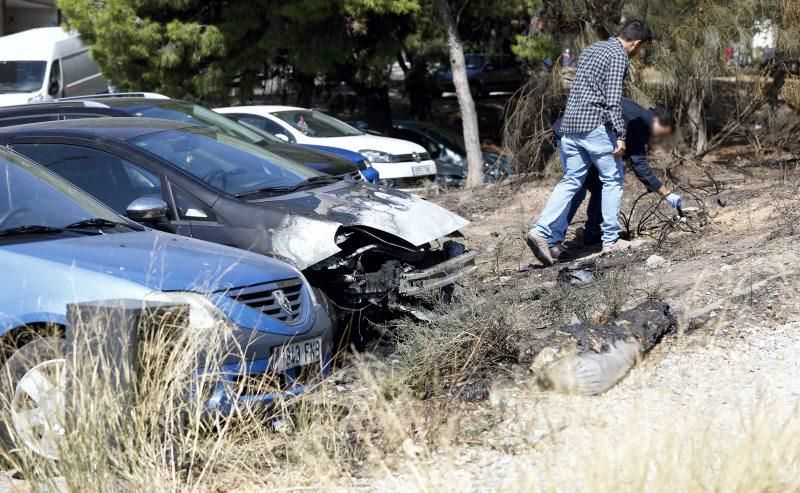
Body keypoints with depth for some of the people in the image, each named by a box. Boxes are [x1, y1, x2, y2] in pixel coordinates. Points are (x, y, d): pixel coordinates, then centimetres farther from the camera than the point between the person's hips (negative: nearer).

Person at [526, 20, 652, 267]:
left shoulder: (590, 49, 20)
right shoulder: (618, 55, -7)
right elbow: (613, 100, -16)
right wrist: (620, 135, -16)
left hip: (569, 124, 8)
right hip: (595, 126, -8)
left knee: (570, 181, 9)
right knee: (612, 179, 6)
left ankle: (541, 231, -5)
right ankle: (611, 240, 9)